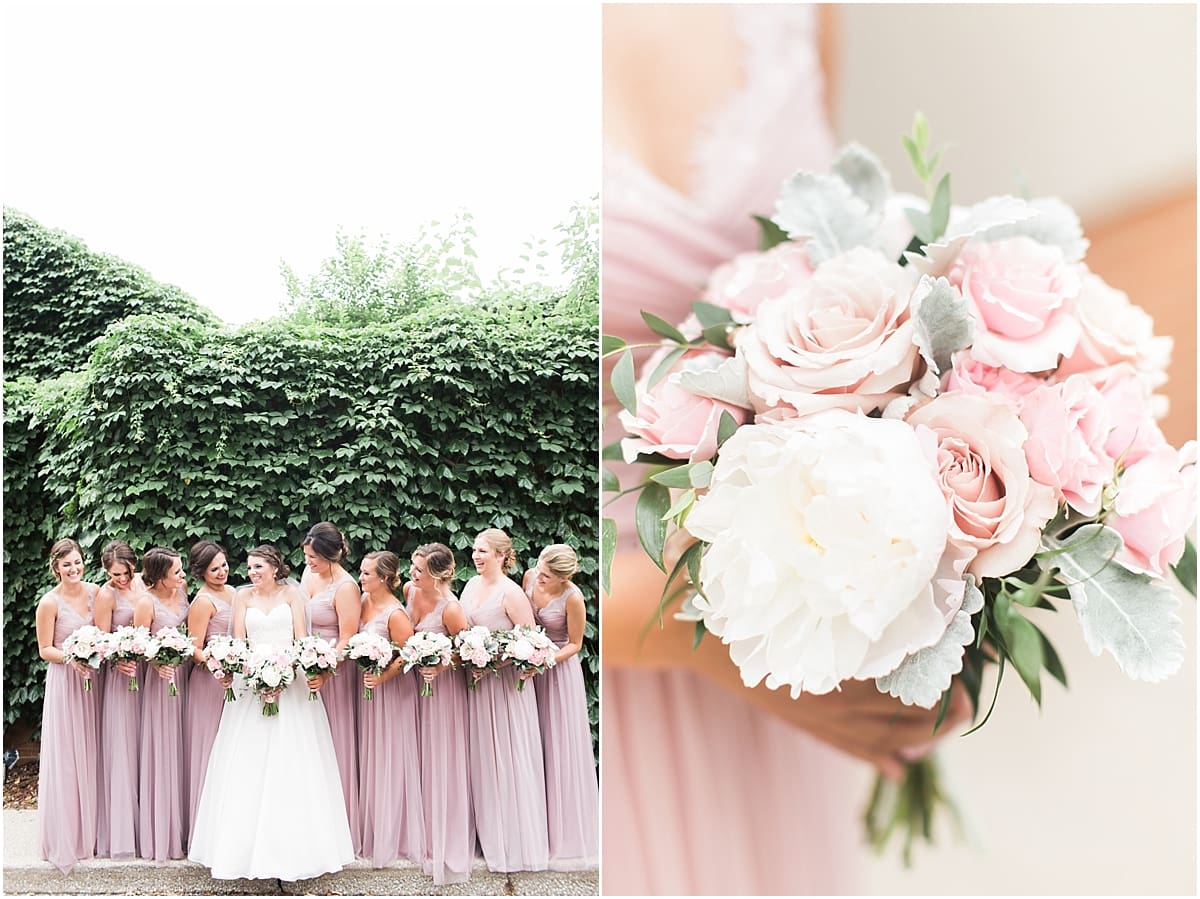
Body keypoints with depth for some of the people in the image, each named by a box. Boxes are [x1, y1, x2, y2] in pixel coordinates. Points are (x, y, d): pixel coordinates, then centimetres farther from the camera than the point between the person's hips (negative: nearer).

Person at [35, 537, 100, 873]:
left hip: (92, 678, 5)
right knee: (66, 759, 0)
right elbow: (45, 650, -6)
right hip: (64, 680, -5)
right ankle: (66, 837, 11)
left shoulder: (94, 592, 2)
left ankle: (91, 829, 25)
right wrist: (71, 658, -22)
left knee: (91, 754, 12)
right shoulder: (50, 602, -11)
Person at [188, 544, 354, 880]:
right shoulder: (243, 596, 8)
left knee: (291, 761, -3)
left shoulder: (291, 593, 3)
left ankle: (291, 849, 3)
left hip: (290, 680, -2)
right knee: (248, 762, -2)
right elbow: (238, 641, 4)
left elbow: (301, 638, -2)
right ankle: (246, 847, 4)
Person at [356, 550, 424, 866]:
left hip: (391, 689, -8)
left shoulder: (394, 613, -21)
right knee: (370, 756, 14)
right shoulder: (363, 601, 1)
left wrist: (383, 677, -25)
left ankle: (393, 837, 15)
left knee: (390, 757, 3)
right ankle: (373, 832, 27)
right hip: (368, 685, 8)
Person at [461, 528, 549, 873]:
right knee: (481, 759, 12)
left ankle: (518, 842, 15)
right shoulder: (471, 585, 6)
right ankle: (491, 836, 26)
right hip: (477, 680, 7)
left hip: (504, 682, -7)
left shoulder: (511, 593, -15)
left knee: (508, 758, 1)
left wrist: (492, 663, -21)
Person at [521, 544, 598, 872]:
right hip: (530, 665, 5)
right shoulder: (530, 577, -6)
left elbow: (575, 644, -12)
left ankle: (566, 833, 14)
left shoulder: (572, 598, -22)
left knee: (559, 749, 1)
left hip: (558, 670, -5)